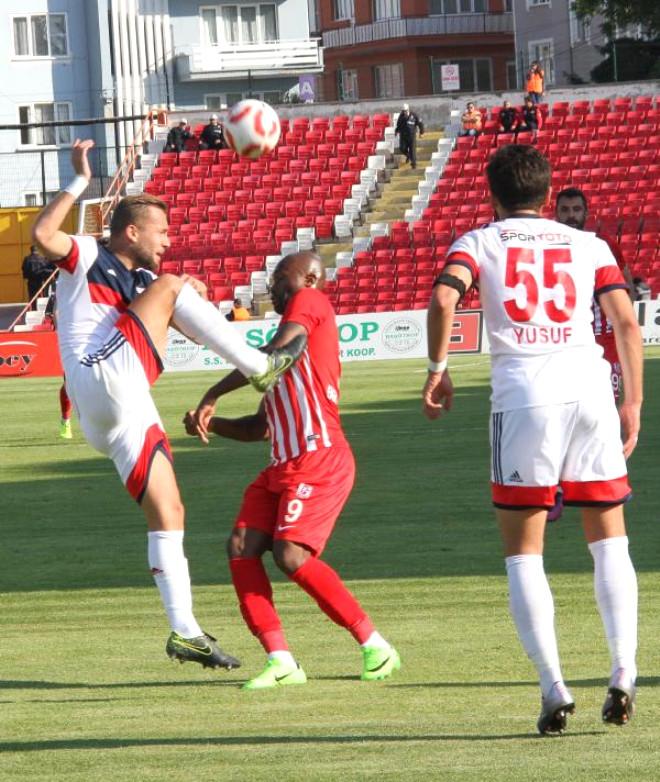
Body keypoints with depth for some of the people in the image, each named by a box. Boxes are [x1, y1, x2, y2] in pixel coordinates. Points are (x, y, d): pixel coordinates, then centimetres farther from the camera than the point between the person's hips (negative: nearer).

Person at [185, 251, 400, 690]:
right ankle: (281, 661, -6)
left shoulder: (311, 302, 1)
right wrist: (211, 424, 11)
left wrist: (212, 397, -11)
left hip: (319, 461, -9)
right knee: (241, 547, -4)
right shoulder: (295, 339, 26)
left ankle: (376, 647, -8)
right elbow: (261, 427, 27)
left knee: (291, 554, -19)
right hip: (284, 466, 9)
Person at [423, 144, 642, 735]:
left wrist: (438, 368, 4)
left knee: (524, 552, 6)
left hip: (523, 397, -2)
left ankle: (553, 689, -7)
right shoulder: (588, 245, 18)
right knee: (609, 540, 13)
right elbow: (627, 322, 7)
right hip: (590, 388, 2)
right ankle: (623, 675, -3)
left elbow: (444, 298, -6)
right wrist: (633, 403, 11)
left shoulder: (479, 243, 14)